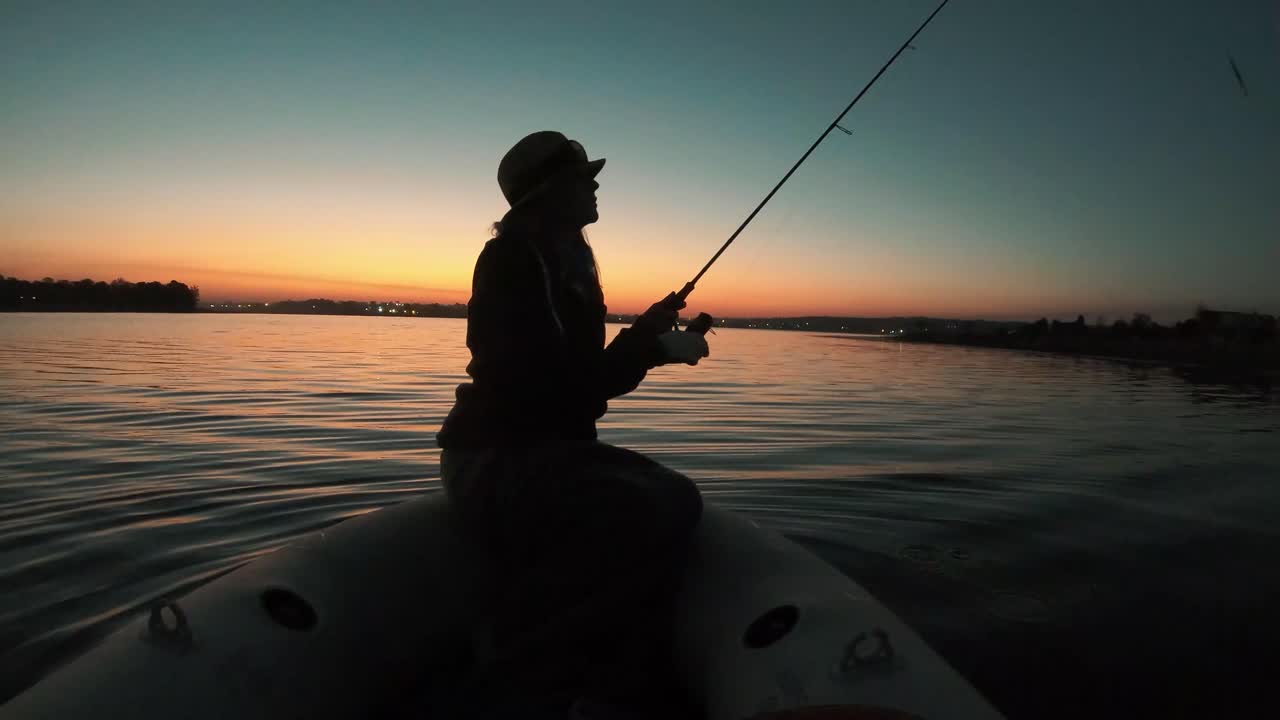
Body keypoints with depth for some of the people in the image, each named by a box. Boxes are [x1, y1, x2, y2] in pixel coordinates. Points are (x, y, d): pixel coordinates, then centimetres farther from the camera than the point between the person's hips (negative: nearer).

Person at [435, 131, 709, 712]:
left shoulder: (572, 267, 14)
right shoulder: (511, 259, -13)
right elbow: (550, 383, -23)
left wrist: (643, 333, 4)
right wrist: (652, 348, -17)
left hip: (554, 449, 9)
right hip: (495, 459, -9)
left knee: (677, 500, -9)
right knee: (651, 513, -29)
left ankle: (636, 665, 1)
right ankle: (516, 644, -7)